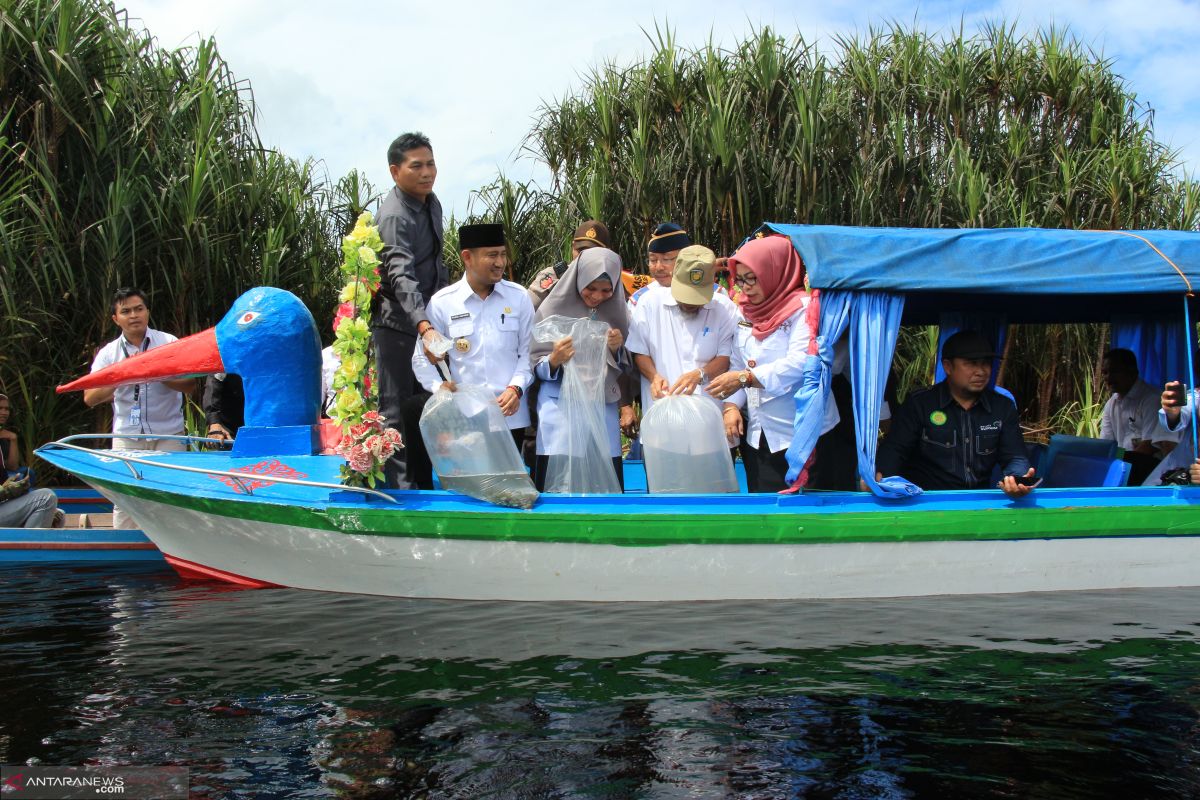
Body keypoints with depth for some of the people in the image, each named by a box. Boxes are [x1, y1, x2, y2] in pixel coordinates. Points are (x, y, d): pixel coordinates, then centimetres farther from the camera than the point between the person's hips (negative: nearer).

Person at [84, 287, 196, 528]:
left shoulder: (169, 343, 3)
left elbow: (189, 384, -4)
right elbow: (90, 398, -3)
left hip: (169, 435, -1)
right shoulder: (108, 353, 6)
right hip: (126, 436, 2)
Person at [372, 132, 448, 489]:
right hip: (397, 322, -9)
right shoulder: (394, 216, -22)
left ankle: (423, 485, 27)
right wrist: (425, 326, -47)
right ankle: (399, 487, 0)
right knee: (396, 410, -5)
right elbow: (402, 276, -35)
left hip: (426, 318, 9)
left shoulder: (431, 203, 7)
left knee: (423, 408, 16)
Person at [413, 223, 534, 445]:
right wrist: (439, 386, -9)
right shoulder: (441, 303, 1)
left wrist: (516, 388, -9)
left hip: (511, 415, 1)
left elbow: (528, 352, 6)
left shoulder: (519, 297, 4)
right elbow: (422, 357, 8)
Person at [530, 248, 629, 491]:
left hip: (604, 412, 3)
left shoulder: (616, 312, 8)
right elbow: (535, 366, 1)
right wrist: (554, 361, -19)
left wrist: (616, 349, -5)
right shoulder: (555, 307, -1)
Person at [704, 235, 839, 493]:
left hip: (801, 439, -7)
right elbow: (737, 366, 11)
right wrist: (731, 405, -5)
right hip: (758, 437, 7)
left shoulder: (803, 308, -11)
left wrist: (745, 378, -27)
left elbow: (800, 364, -23)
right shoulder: (748, 314, 13)